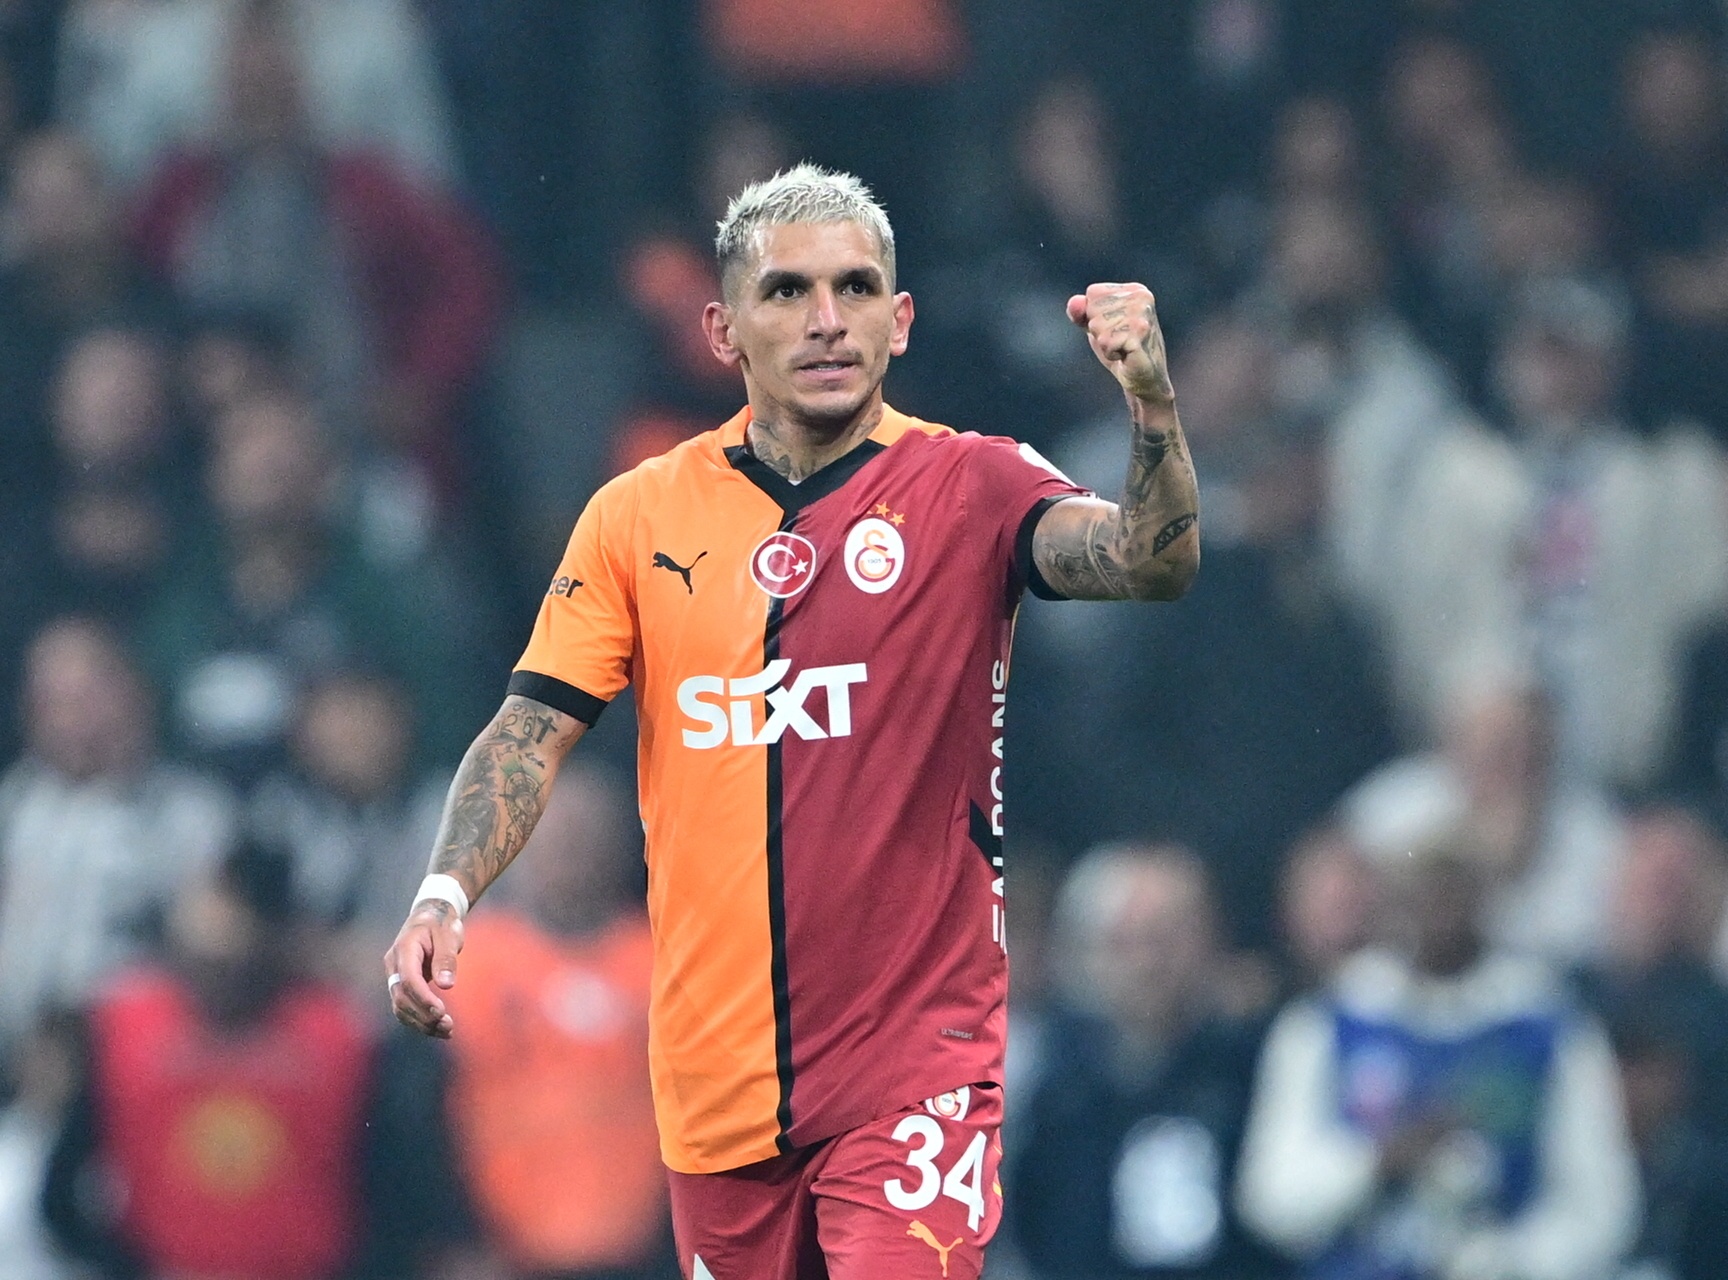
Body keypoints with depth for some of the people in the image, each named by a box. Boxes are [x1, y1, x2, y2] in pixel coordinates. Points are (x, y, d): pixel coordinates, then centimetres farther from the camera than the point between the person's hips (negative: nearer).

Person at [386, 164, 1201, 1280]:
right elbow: (534, 730, 5)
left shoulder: (966, 488, -2)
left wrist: (1152, 403, -37)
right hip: (715, 1065, 3)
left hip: (912, 1058, -3)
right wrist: (447, 893, -11)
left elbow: (1153, 563, -18)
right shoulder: (640, 516, 5)